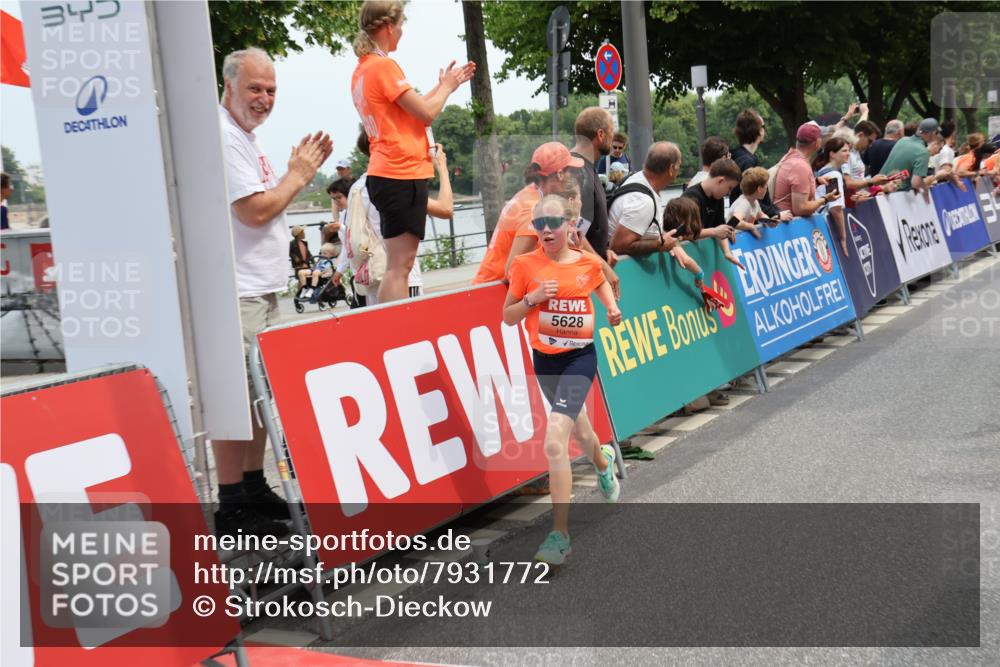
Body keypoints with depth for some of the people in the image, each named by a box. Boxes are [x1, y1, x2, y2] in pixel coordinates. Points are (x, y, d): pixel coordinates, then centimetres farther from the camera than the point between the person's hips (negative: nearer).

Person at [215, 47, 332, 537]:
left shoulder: (244, 137, 18)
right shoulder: (223, 138, -14)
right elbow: (256, 211, -18)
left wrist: (298, 171, 13)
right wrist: (297, 176, -7)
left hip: (263, 286, 11)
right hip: (237, 292, -11)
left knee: (261, 393, 15)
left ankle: (255, 488, 25)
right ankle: (232, 508, 1)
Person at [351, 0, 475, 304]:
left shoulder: (362, 69, 15)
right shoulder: (383, 65, -12)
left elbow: (411, 109, 20)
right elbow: (427, 114, -12)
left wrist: (444, 86, 21)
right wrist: (446, 87, 5)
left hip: (387, 173, 10)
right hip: (402, 174, -10)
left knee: (399, 264, 14)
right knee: (400, 265, -9)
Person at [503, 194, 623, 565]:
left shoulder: (588, 263, -3)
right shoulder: (525, 264, -4)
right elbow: (508, 317, 0)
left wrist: (612, 306, 6)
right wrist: (532, 298, -17)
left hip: (580, 357, -3)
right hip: (545, 359, 3)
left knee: (554, 442, -20)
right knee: (576, 428, 25)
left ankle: (560, 535, -14)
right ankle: (603, 462, 62)